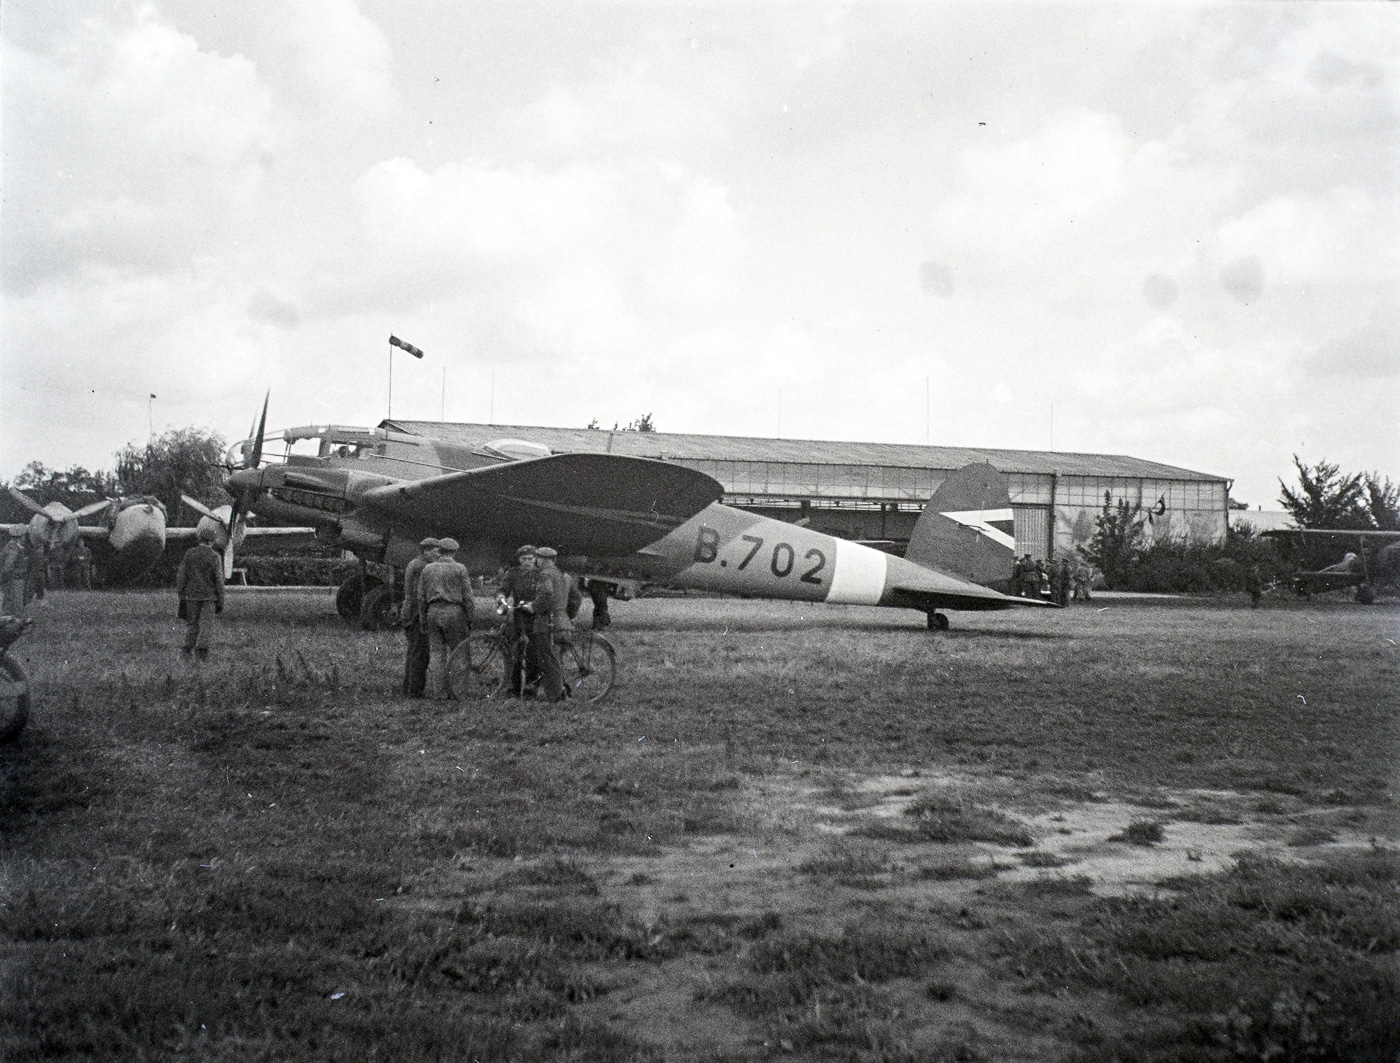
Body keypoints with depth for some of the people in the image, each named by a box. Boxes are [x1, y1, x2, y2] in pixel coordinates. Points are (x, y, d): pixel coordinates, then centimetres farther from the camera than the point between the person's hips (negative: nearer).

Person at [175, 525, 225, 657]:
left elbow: (181, 575, 4)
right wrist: (220, 601, 2)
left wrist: (181, 595, 10)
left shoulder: (189, 553, 2)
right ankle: (201, 649, -1)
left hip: (191, 594, 3)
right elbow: (219, 580, -5)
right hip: (209, 596, -3)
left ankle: (188, 648, 14)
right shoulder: (215, 556, -5)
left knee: (191, 623, 13)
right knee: (206, 623, 3)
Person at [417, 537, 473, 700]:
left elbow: (421, 597, 10)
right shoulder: (460, 569, -1)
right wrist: (469, 619, 3)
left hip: (433, 612, 4)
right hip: (453, 612, -4)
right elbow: (467, 597, -3)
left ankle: (436, 692, 3)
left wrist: (424, 619, 15)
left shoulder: (427, 568, 10)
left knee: (436, 652, 5)